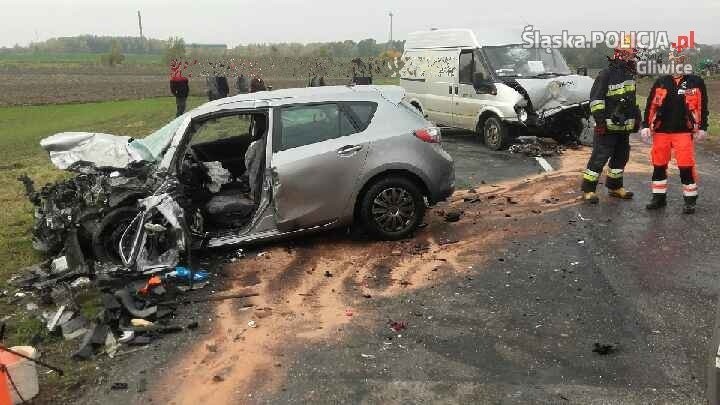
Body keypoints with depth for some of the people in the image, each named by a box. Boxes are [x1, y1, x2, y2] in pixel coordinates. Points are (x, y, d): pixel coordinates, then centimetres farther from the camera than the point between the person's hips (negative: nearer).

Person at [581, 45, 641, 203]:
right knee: (599, 157, -7)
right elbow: (595, 98, -17)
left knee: (621, 157, 15)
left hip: (624, 127, 9)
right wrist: (600, 119, -21)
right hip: (608, 127, -9)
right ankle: (588, 190, -1)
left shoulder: (629, 75, 14)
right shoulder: (606, 74, -13)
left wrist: (636, 117, 25)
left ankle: (614, 187, 28)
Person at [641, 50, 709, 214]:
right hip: (661, 131, 3)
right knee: (659, 165, 8)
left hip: (684, 132, -2)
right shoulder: (661, 82, 7)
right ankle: (659, 197, 21)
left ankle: (690, 200, 9)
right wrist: (646, 126, 2)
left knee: (686, 167, -5)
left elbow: (702, 106, 3)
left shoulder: (696, 82, 2)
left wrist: (702, 128, -1)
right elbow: (651, 105, 7)